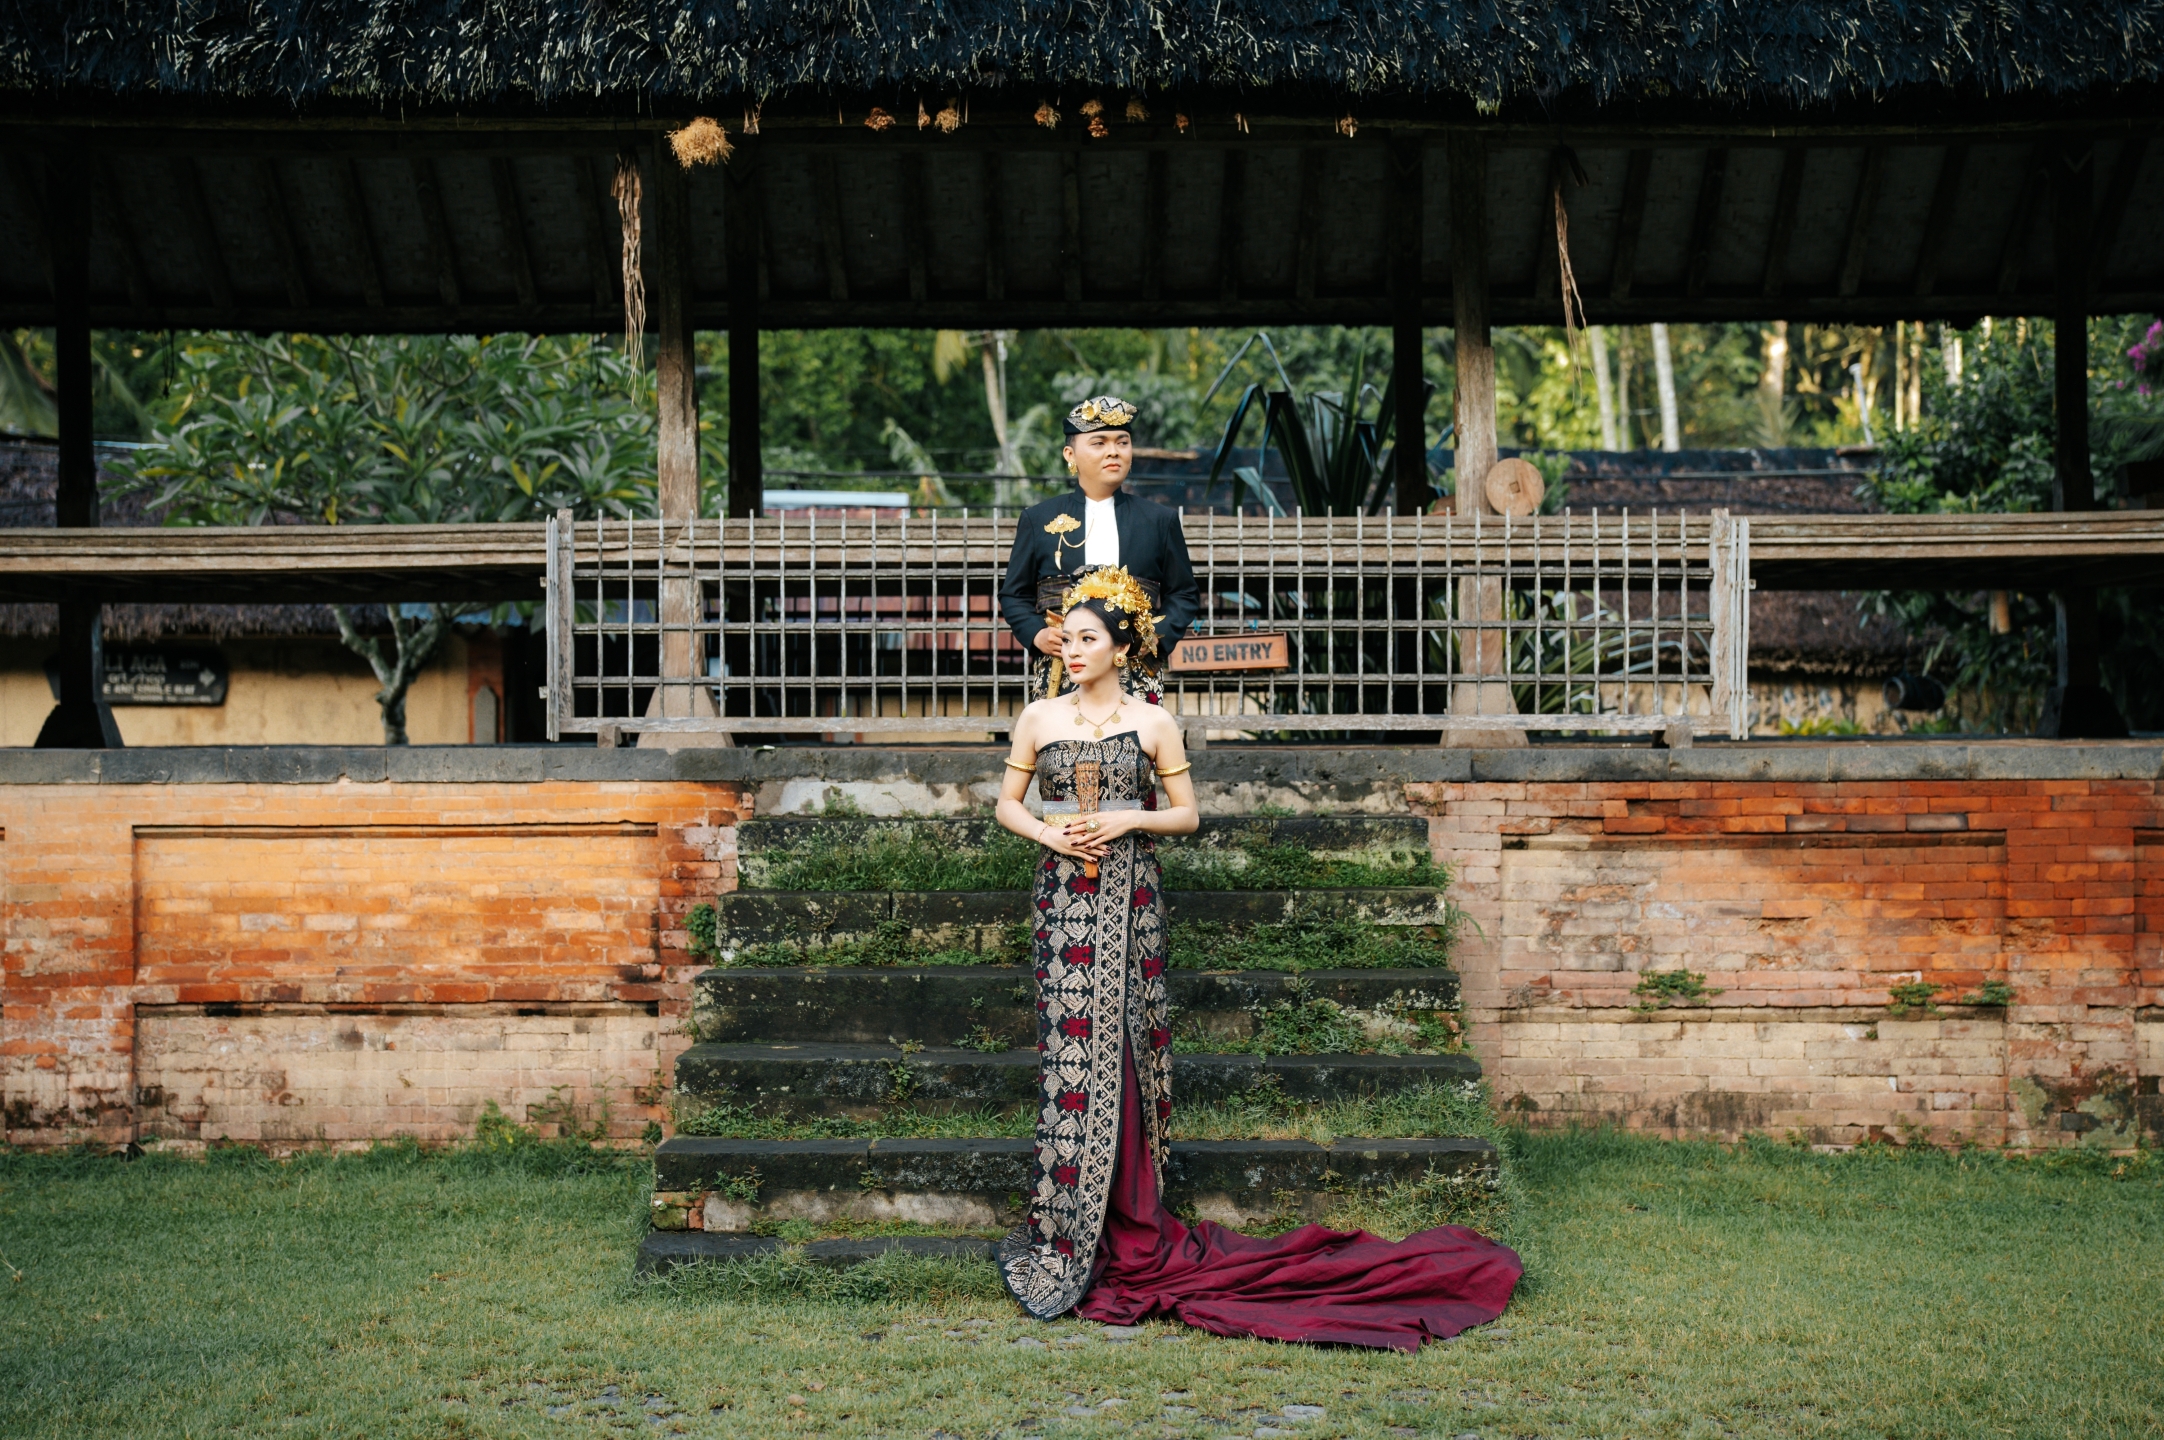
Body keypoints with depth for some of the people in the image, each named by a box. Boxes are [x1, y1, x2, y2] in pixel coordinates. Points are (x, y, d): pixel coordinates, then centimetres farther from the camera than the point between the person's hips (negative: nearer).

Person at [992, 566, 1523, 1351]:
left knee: (1130, 1043, -1)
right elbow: (1007, 802, 14)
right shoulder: (1038, 720, 7)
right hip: (1064, 894, 0)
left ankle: (1129, 1226, 9)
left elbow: (1186, 813, 8)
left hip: (1131, 893, 0)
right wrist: (1047, 832, -5)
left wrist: (1129, 819, -9)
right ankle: (1065, 1241, -2)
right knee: (1072, 1045, -6)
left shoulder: (1152, 723, 4)